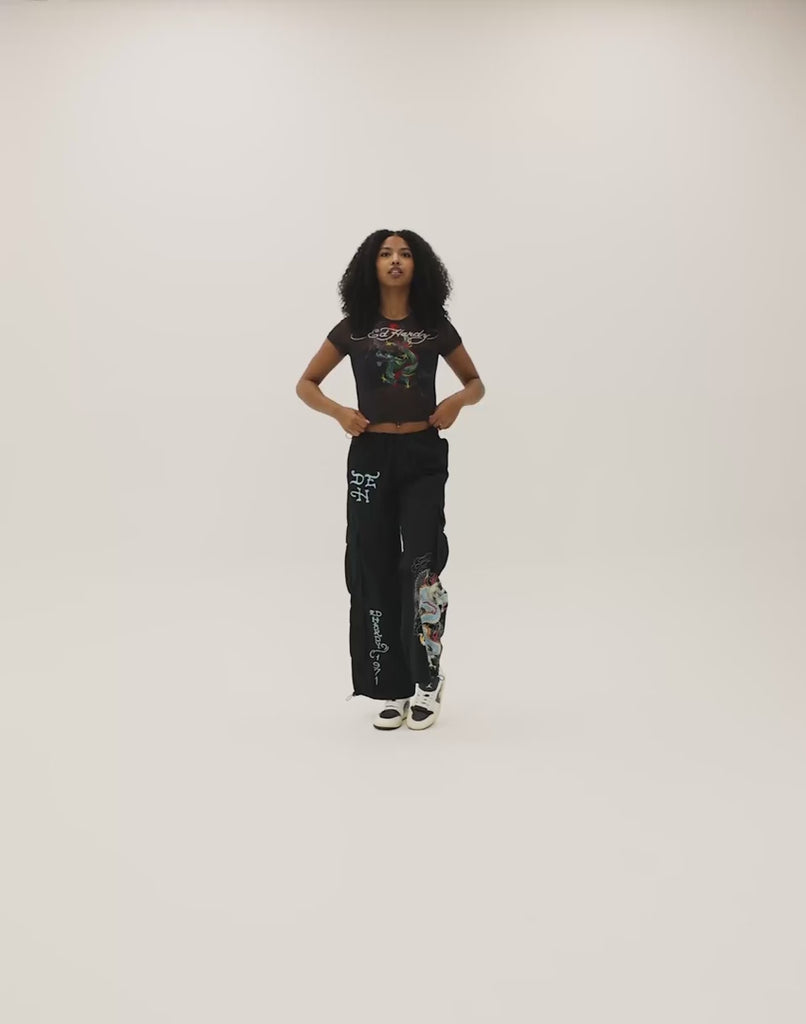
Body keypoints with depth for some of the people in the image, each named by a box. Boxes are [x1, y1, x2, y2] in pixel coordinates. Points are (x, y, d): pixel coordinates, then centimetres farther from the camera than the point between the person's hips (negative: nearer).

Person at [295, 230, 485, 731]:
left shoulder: (437, 327, 5)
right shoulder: (352, 328, 4)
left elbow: (476, 383, 16)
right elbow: (306, 384, 12)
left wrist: (458, 401, -7)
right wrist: (339, 412, -7)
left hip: (424, 458, -1)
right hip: (371, 458, 1)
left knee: (420, 564, -14)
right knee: (375, 571, 3)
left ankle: (428, 682, 4)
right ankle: (394, 690, 15)